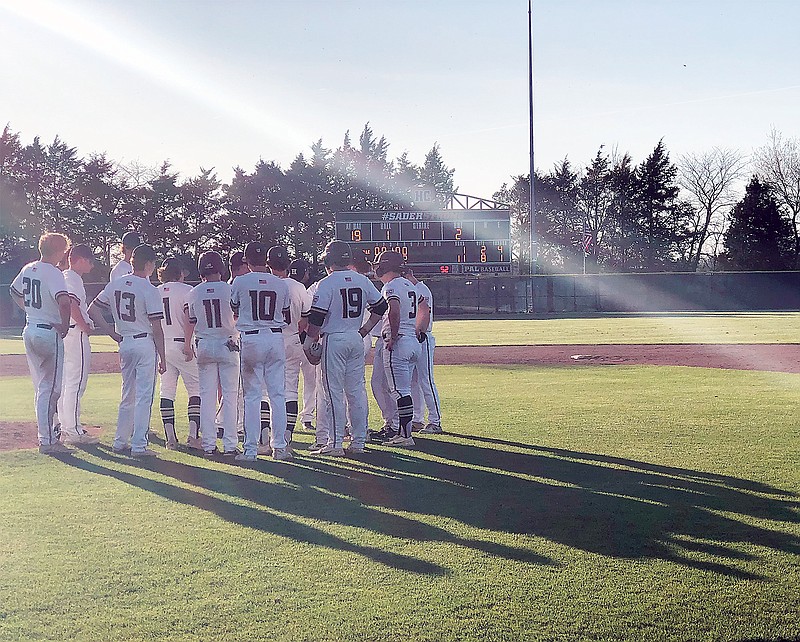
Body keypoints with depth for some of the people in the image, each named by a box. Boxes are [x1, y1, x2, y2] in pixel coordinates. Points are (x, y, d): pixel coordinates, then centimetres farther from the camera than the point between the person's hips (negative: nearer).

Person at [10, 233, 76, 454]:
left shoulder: (27, 270, 9)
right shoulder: (53, 273, -16)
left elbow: (15, 291, 28)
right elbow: (64, 302, -31)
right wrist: (64, 326, -17)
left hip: (29, 331, 8)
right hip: (49, 334, -8)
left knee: (41, 387, 15)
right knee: (50, 388, -3)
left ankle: (47, 434, 20)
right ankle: (47, 441, -2)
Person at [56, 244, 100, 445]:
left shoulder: (64, 277, 17)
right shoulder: (73, 279, -13)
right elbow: (72, 305, -27)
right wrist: (86, 328, -17)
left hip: (64, 333, 11)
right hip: (76, 335, -11)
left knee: (65, 383, 13)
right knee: (75, 383, -8)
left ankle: (66, 428, 19)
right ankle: (73, 431, -7)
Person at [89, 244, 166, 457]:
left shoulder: (115, 285, 6)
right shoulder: (150, 290, -13)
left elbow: (92, 310, 9)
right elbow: (157, 329, -13)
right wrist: (162, 357, -7)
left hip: (124, 344, 6)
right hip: (145, 344, -6)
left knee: (127, 395, 18)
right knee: (144, 396, -3)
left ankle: (120, 441, 21)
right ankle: (139, 446, -5)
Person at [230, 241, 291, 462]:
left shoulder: (240, 282, -5)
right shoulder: (281, 284, 3)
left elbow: (233, 312, 8)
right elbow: (285, 315, 11)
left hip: (251, 339, -2)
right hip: (276, 338, 2)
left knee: (252, 395, 2)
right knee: (278, 394, 8)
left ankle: (251, 449, 2)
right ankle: (279, 446, 10)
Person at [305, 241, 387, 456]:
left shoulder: (327, 283, -10)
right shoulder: (362, 280, 7)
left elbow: (317, 317, -13)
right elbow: (381, 306, 13)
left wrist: (309, 340, -3)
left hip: (334, 340, -6)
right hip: (356, 340, 6)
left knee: (334, 392, -3)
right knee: (357, 391, 9)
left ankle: (335, 444, -3)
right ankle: (358, 442, 12)